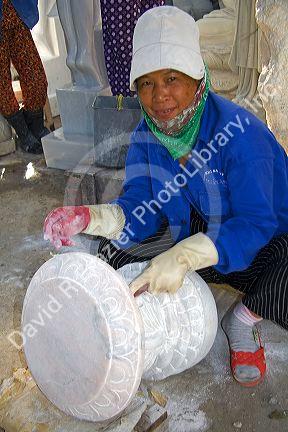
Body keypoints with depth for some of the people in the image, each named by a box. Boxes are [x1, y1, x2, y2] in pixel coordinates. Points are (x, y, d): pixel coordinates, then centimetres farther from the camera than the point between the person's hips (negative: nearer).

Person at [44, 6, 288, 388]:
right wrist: (92, 217, -35)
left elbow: (256, 223, -31)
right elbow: (142, 210, -14)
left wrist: (183, 256, -45)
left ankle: (244, 319, 2)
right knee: (115, 250, -11)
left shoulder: (239, 132, -28)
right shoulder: (146, 135, -10)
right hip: (191, 233, 5)